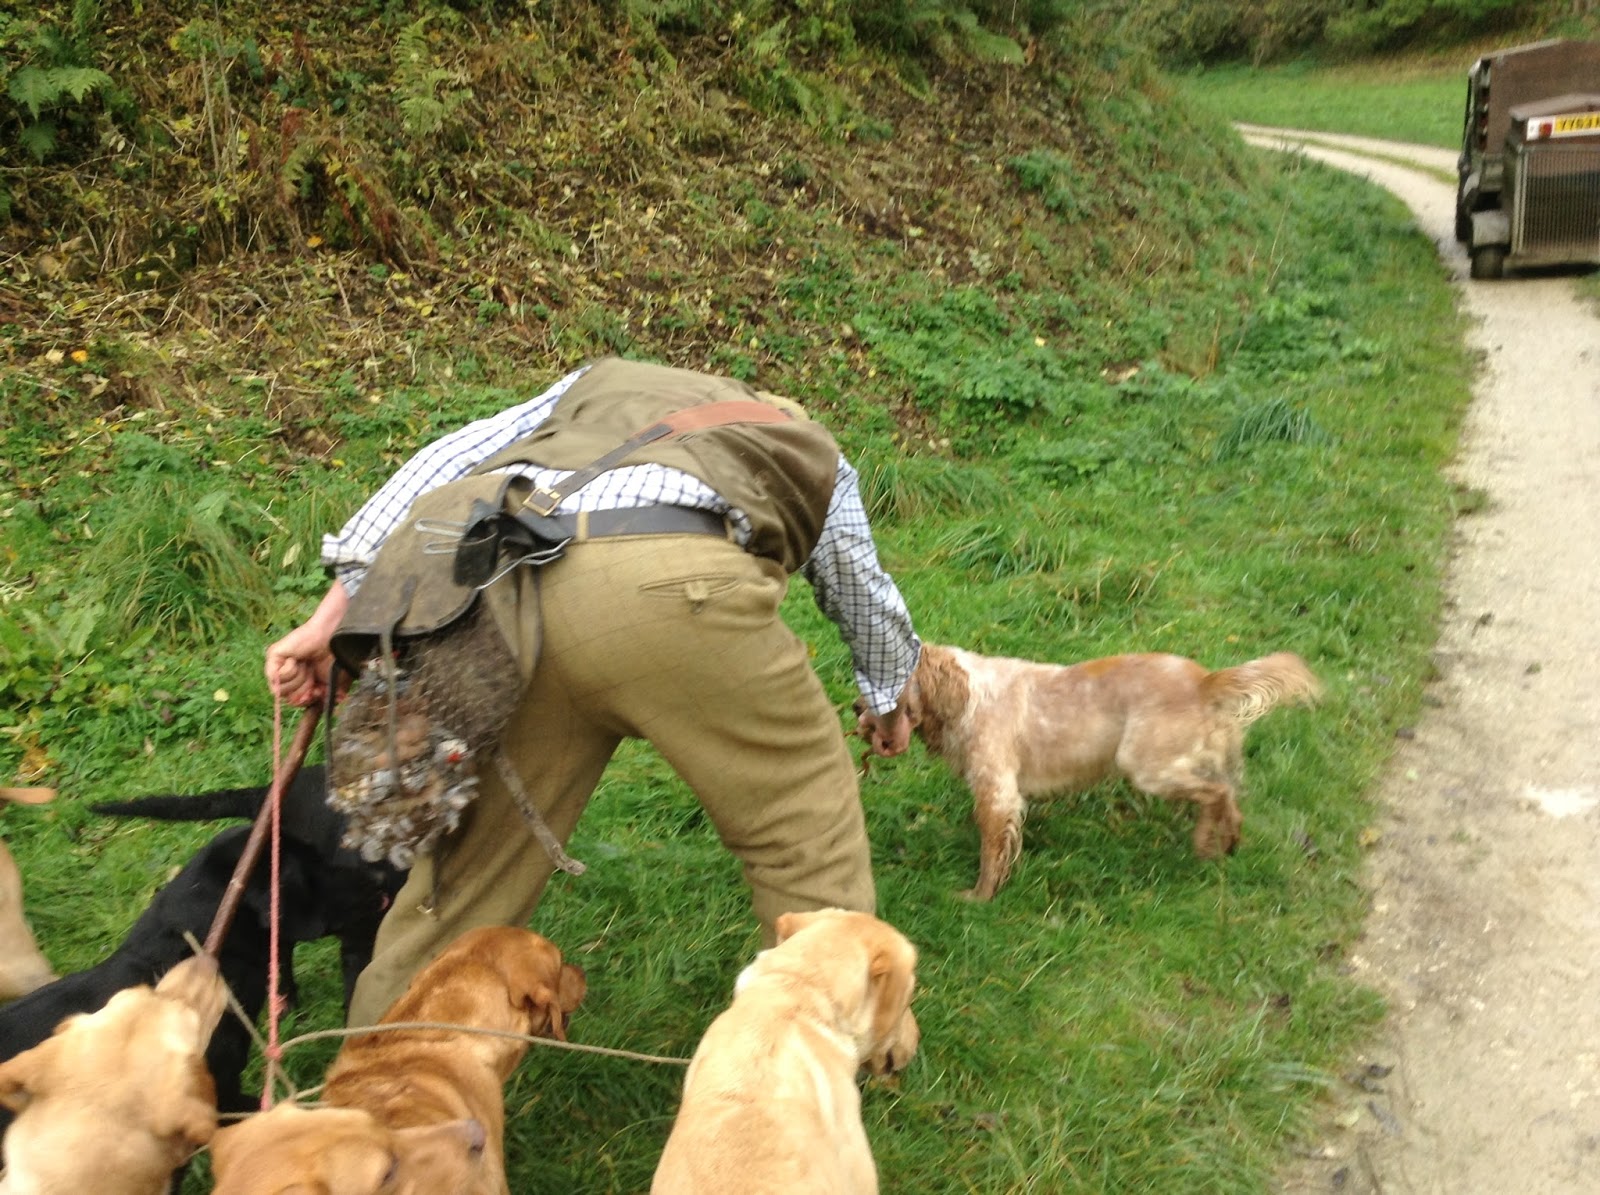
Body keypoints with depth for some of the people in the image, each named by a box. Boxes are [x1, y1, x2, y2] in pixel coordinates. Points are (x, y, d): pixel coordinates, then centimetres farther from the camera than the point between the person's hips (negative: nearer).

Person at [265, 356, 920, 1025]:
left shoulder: (603, 380, 38)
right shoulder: (815, 452, 36)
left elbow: (448, 462, 24)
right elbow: (868, 598, 48)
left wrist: (328, 620, 21)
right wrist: (889, 703, 67)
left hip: (502, 589, 4)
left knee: (477, 856, 19)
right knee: (806, 825, 16)